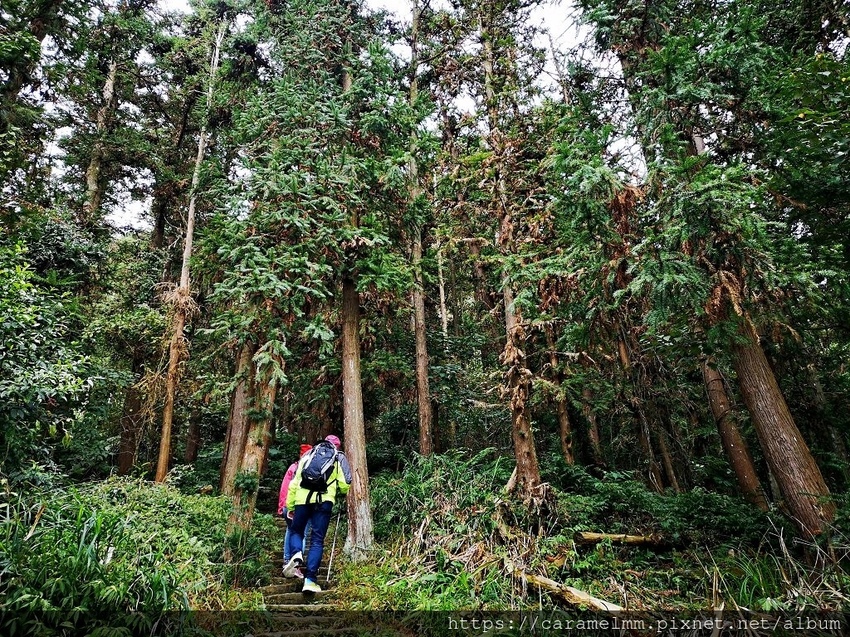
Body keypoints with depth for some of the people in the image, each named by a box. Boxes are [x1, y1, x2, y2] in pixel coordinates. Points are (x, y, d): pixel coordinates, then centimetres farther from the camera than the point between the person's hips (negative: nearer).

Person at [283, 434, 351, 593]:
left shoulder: (307, 456, 24)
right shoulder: (339, 458, 18)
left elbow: (294, 483, 18)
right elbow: (345, 484, 6)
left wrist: (289, 506, 22)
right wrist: (340, 491, 28)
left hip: (303, 498, 2)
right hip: (324, 500, -1)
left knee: (296, 531, 20)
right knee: (317, 540, 4)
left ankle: (296, 554, -8)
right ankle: (310, 579, -5)